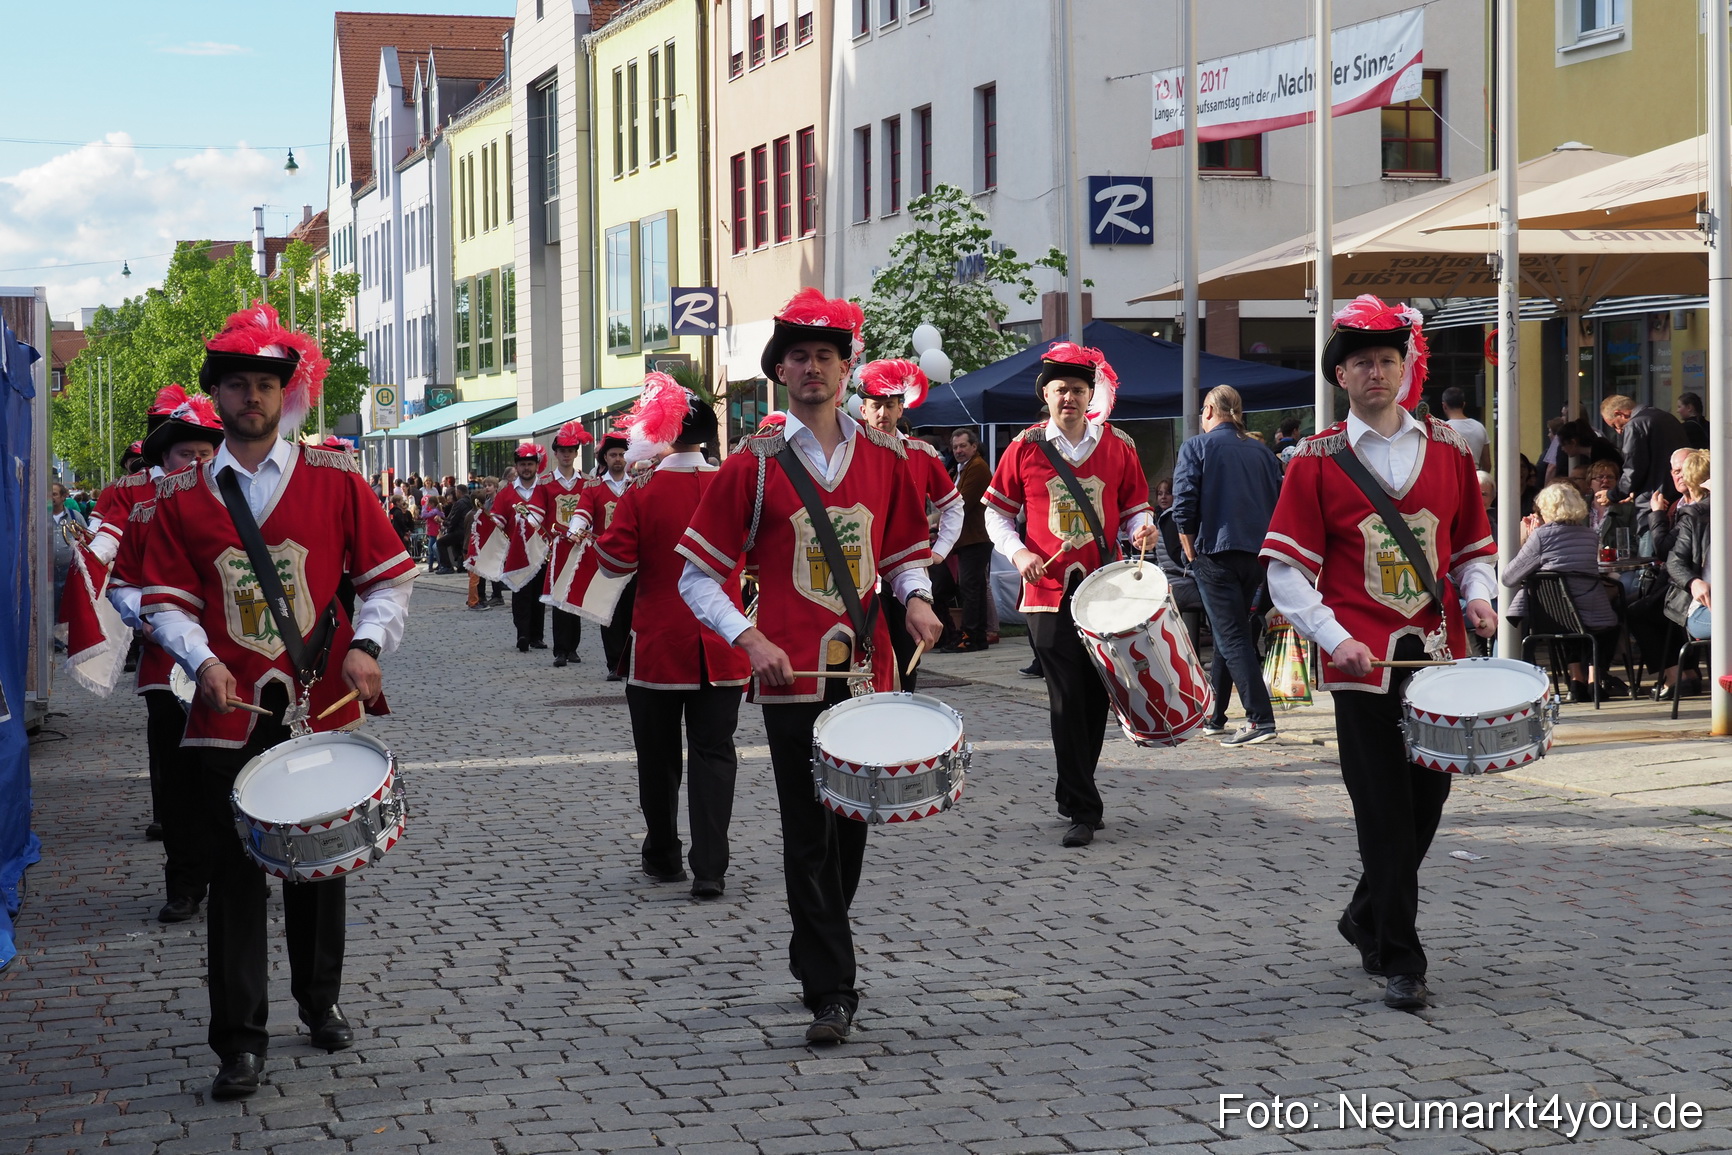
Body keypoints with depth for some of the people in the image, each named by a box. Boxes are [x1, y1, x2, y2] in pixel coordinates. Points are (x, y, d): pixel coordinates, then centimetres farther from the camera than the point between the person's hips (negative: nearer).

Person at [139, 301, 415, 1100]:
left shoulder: (335, 481, 1)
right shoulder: (182, 497, 2)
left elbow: (389, 578, 3)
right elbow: (167, 602, 2)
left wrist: (366, 646, -14)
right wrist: (203, 660, -16)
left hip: (323, 708, 1)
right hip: (228, 716, 0)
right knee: (235, 877, 0)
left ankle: (320, 1002, 33)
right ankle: (241, 1041, 5)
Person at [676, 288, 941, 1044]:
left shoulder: (884, 458, 8)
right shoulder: (754, 465, -2)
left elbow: (905, 553, 18)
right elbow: (699, 576, 0)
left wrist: (916, 598, -3)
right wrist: (748, 638, -15)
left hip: (868, 671, 4)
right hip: (793, 678, -3)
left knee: (850, 828, 12)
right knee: (810, 839, -4)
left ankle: (817, 958, 30)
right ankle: (830, 991, -1)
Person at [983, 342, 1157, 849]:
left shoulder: (1118, 446, 6)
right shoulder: (1025, 447, 2)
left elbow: (1135, 507, 14)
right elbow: (997, 513, 8)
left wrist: (1143, 527, -9)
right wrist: (1018, 553, -9)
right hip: (1049, 592, -2)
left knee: (1095, 697, 7)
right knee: (1067, 701, -7)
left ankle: (1073, 793, 25)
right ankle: (1083, 810, -4)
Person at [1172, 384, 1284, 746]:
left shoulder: (1196, 447, -2)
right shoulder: (1261, 452, 13)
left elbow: (1184, 503, -11)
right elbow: (1279, 503, 11)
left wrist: (1191, 550, -1)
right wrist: (1263, 546, 17)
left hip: (1216, 553, -6)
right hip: (1257, 554, 6)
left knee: (1232, 637, -7)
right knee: (1228, 634, 18)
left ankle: (1261, 719, -18)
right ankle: (1214, 716, 25)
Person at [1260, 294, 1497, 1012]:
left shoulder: (1448, 448, 9)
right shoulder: (1316, 461, -1)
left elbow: (1475, 547, 16)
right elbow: (1285, 570, -4)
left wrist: (1478, 597, -4)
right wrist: (1335, 637, -16)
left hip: (1438, 656, 4)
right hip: (1365, 663, -4)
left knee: (1427, 801, 11)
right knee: (1386, 814, -3)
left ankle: (1367, 920, 33)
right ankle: (1400, 963, 4)